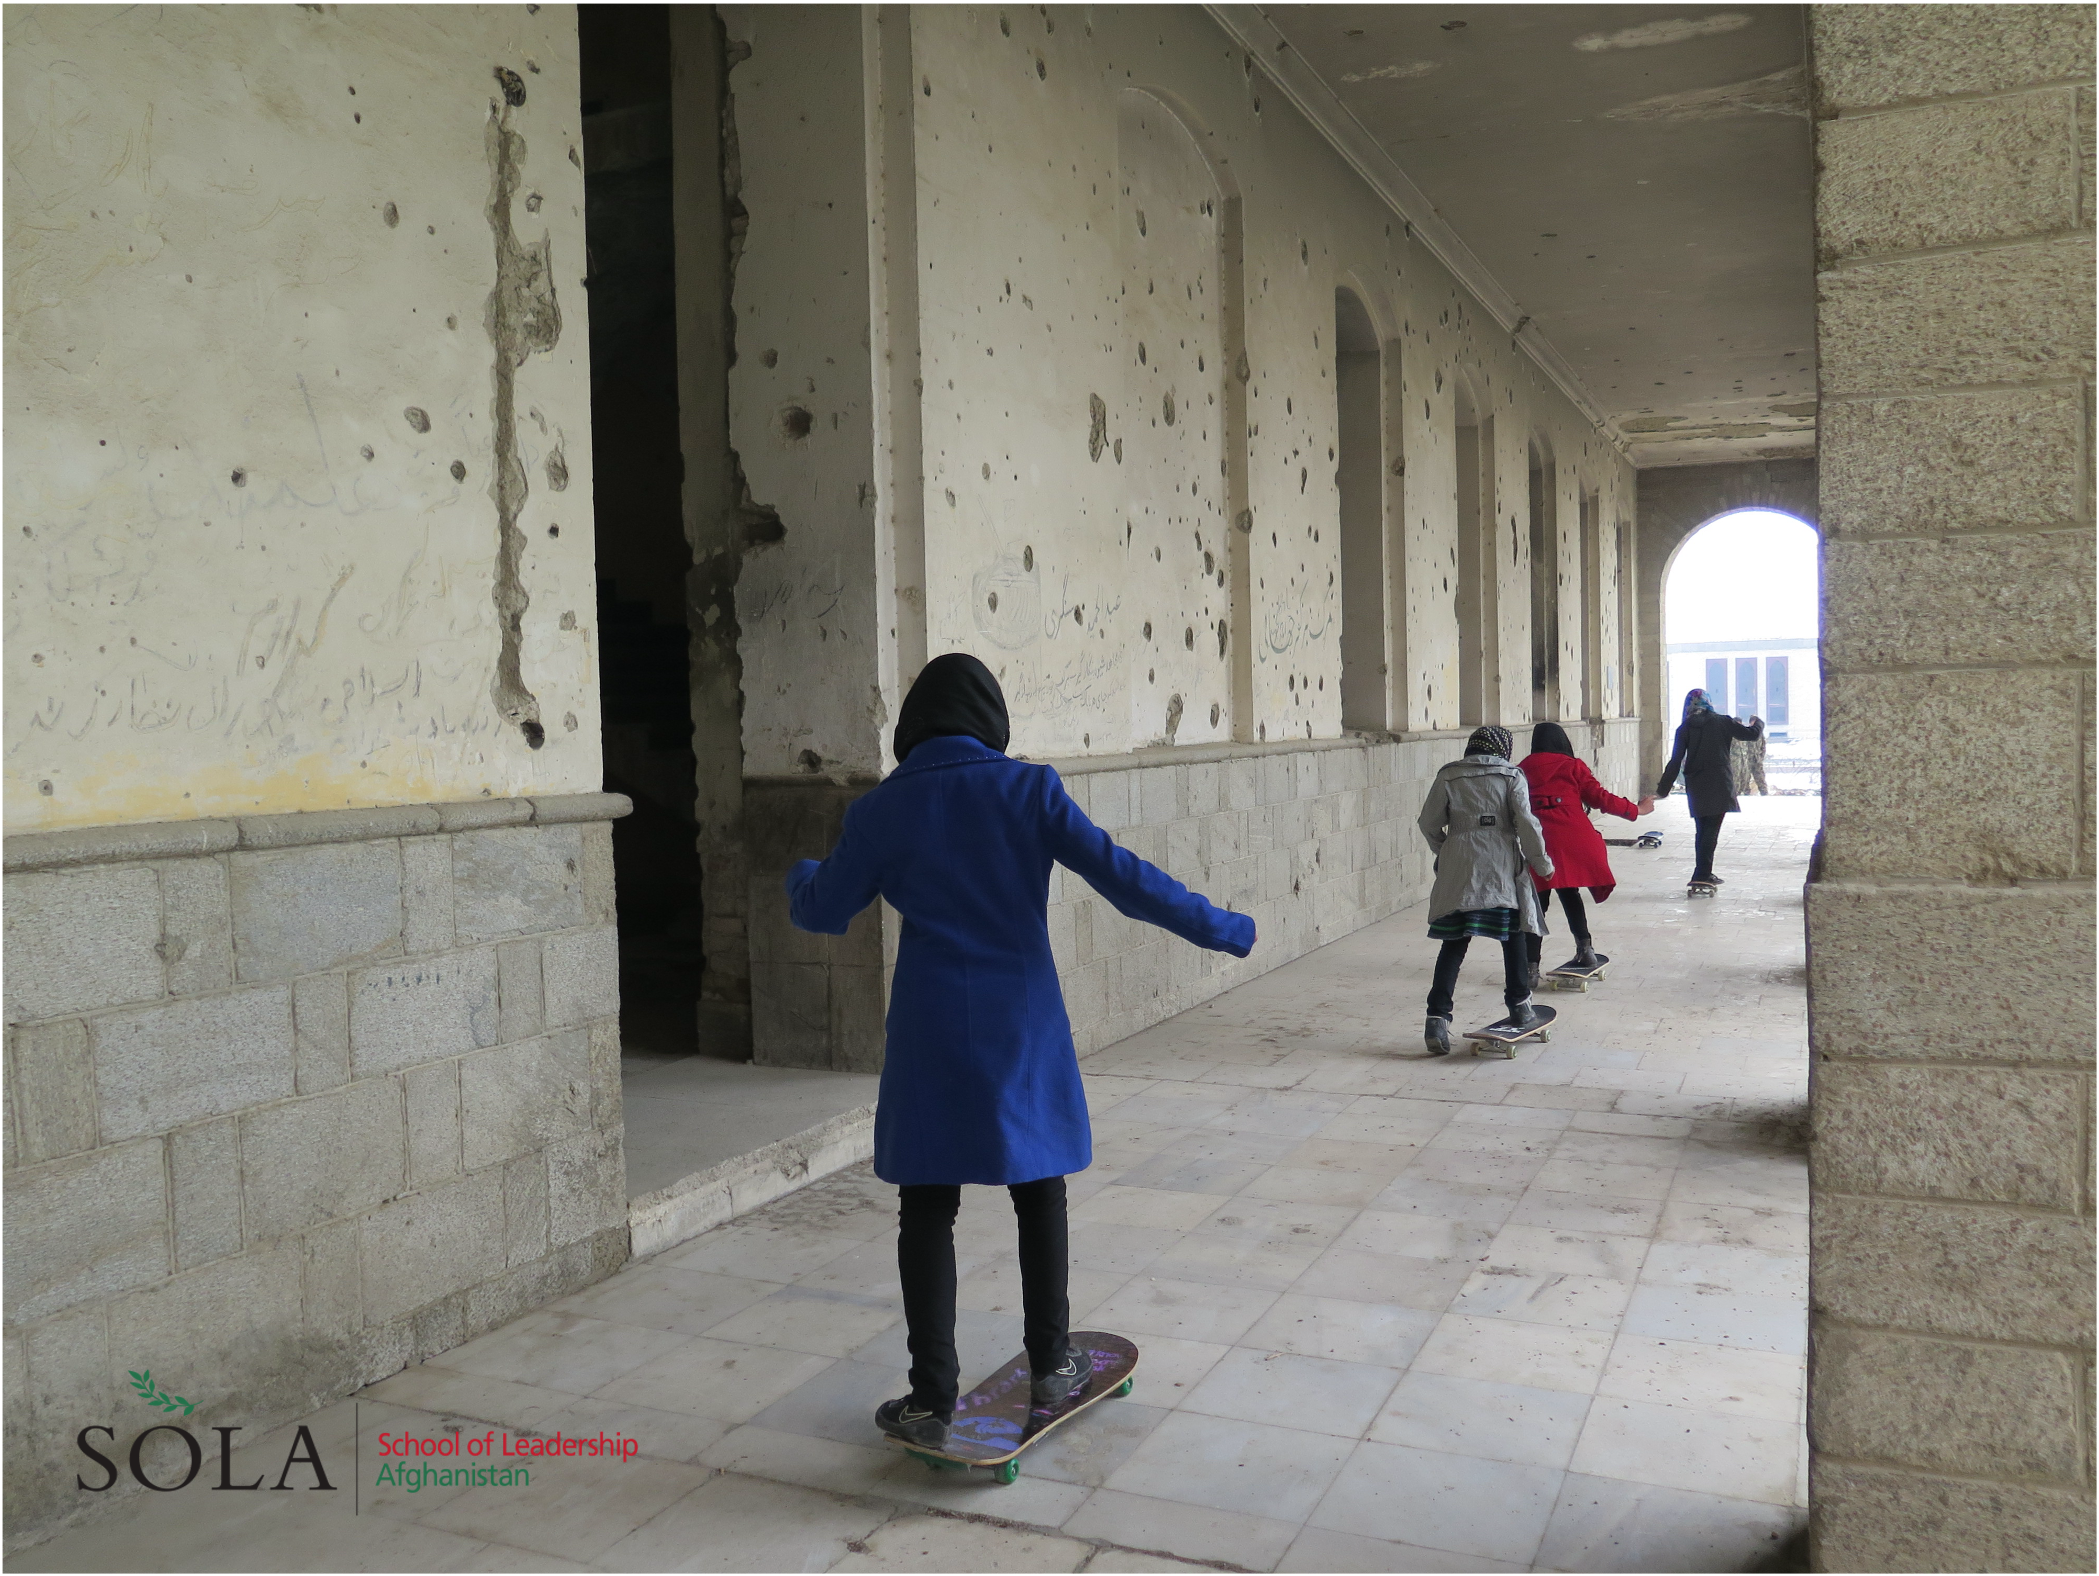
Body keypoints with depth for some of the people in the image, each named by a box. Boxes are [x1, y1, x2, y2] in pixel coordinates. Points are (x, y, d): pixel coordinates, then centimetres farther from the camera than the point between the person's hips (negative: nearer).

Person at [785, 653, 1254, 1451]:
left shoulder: (881, 810, -2)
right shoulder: (1028, 789, -5)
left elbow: (822, 911, 9)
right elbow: (1120, 876, -9)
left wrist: (801, 875, 32)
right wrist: (1219, 928, -1)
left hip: (933, 1032, 0)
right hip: (1024, 1024, 1)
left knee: (927, 1212, 8)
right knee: (1039, 1191, 18)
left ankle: (932, 1401, 12)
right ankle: (1052, 1364, 27)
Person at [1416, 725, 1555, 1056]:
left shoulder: (1448, 776, 8)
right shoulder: (1511, 776, 5)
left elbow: (1428, 823, 6)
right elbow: (1526, 823, -3)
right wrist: (1541, 863, 7)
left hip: (1457, 869, 1)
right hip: (1502, 868, -1)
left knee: (1454, 944, 0)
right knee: (1513, 936, 18)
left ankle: (1438, 1018, -10)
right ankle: (1520, 1007, 24)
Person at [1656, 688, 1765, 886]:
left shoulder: (1684, 728, 2)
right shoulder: (1722, 722, -1)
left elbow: (1675, 761, -1)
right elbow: (1752, 734, 6)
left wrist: (1663, 788, 4)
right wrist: (1757, 722, 30)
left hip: (1695, 787, 3)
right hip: (1719, 786, -3)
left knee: (1702, 830, 14)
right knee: (1711, 831, -6)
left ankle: (1704, 874, 20)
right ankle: (1701, 876, -14)